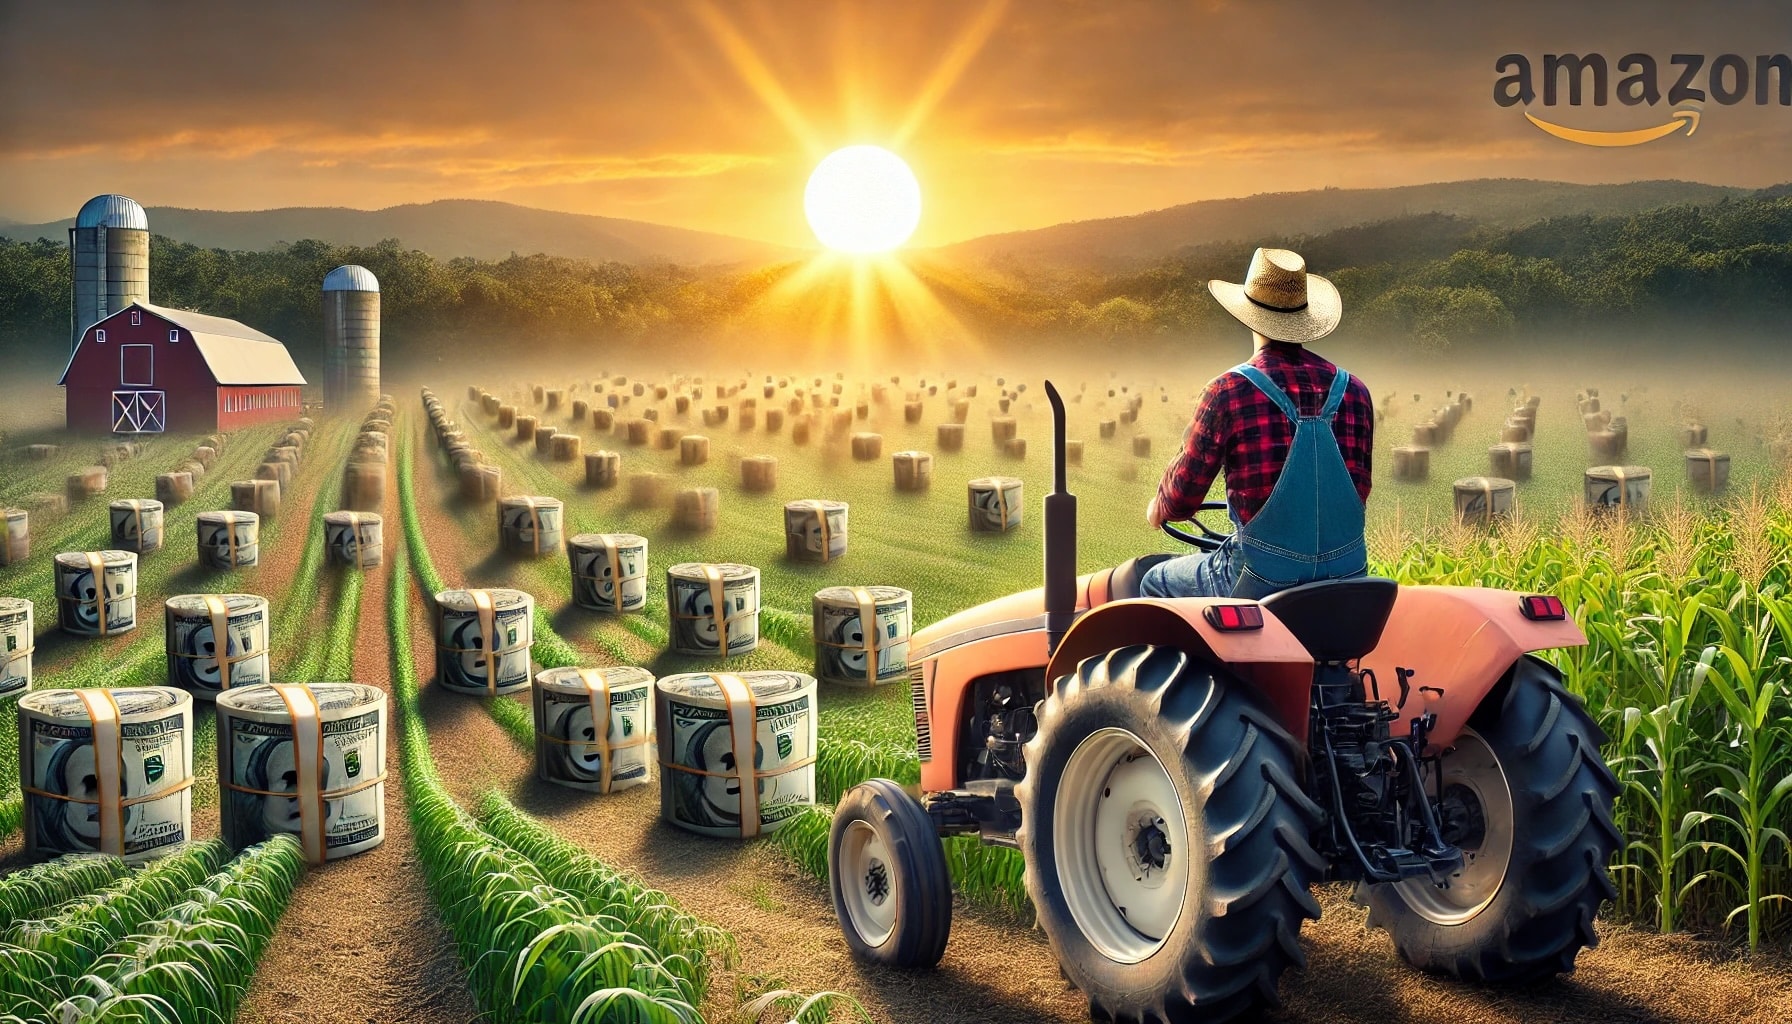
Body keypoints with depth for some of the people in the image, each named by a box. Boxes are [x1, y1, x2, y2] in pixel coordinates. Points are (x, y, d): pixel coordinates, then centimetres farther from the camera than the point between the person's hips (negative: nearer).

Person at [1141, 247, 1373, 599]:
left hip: (1265, 581, -5)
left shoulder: (1228, 391, -11)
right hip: (1347, 576, 5)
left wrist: (1159, 508, 19)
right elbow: (1358, 493, 12)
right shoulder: (1354, 391, 2)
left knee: (1154, 584, 21)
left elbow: (1183, 495, -4)